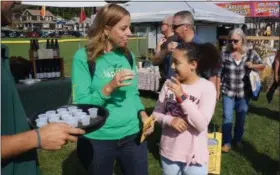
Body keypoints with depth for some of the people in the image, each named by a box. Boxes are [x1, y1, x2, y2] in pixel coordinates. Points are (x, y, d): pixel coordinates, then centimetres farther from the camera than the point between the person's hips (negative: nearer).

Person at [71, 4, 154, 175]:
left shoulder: (129, 56, 3)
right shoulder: (84, 57, -12)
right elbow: (81, 104, -15)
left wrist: (143, 114, -6)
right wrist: (109, 87, -29)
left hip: (133, 135, 4)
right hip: (97, 140, -4)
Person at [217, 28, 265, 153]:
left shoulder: (250, 53, -5)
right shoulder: (224, 54, -9)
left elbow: (262, 65, 7)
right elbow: (219, 74, -4)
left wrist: (253, 66, -15)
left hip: (244, 92, 2)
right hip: (228, 91, -1)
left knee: (241, 118, 14)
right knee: (227, 118, 0)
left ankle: (238, 140, 34)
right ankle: (226, 142, 15)